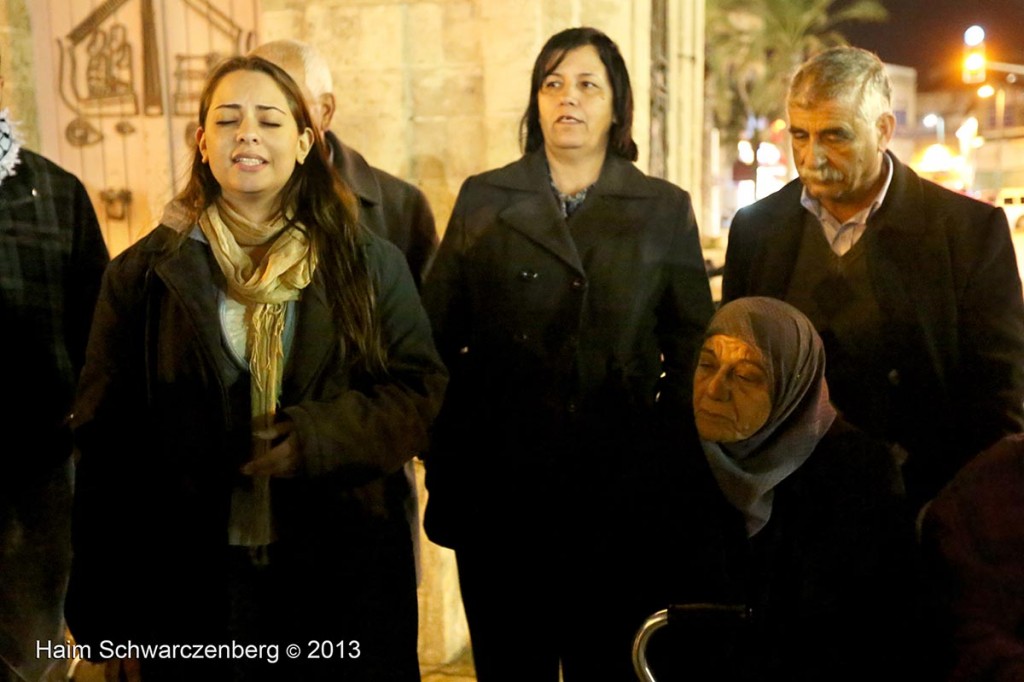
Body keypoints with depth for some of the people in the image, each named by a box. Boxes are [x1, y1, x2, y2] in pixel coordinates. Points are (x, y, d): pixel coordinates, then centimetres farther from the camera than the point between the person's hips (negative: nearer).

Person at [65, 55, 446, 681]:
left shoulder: (369, 265, 4)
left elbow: (421, 389, 0)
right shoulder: (145, 275, 4)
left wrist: (322, 436, -19)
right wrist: (111, 616, -1)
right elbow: (109, 440, 2)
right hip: (195, 586, 0)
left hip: (345, 577, 1)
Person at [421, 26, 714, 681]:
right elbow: (438, 334, 3)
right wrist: (443, 465, -3)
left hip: (619, 493, 0)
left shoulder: (666, 209, 6)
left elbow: (691, 346, 5)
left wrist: (672, 466, -3)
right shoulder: (484, 199, 7)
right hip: (498, 490, 1)